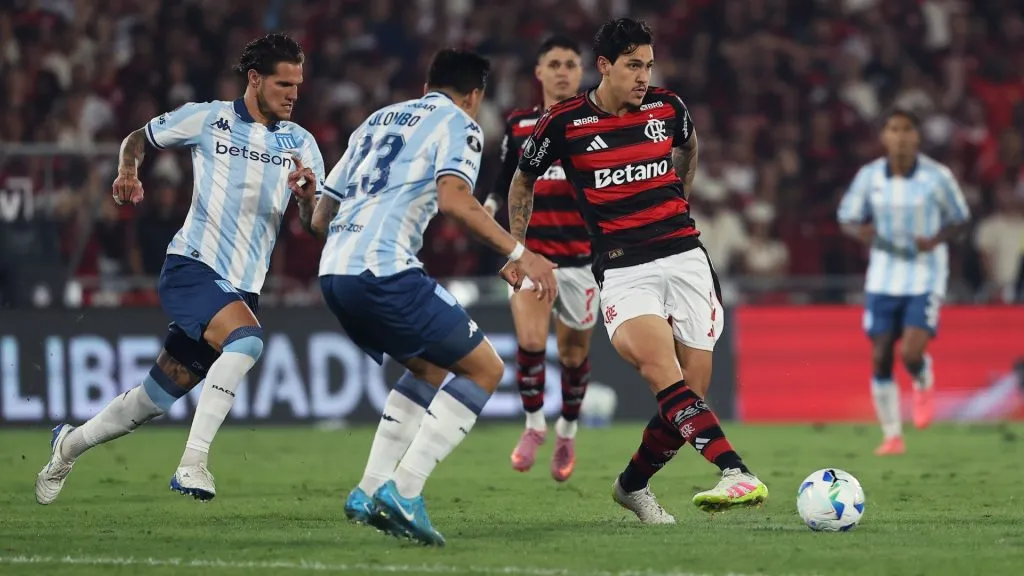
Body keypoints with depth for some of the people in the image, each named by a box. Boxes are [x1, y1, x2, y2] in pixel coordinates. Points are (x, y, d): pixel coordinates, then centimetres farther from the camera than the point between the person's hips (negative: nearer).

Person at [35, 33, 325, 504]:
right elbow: (138, 138, 14)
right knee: (246, 340, -34)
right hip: (191, 266, -4)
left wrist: (309, 193, -22)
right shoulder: (207, 119, -1)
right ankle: (192, 463, -33)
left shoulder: (300, 144, 6)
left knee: (156, 399, 9)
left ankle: (71, 444, 35)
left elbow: (316, 224, 0)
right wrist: (128, 170, -7)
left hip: (242, 287, 4)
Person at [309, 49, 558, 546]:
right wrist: (519, 253, -14)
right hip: (384, 271, -8)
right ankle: (404, 491, -11)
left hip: (333, 272, 8)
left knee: (430, 369, 26)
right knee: (484, 369, 2)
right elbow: (453, 198, -15)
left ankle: (369, 492, 16)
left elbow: (320, 217, 27)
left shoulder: (378, 120, 27)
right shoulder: (459, 124, 6)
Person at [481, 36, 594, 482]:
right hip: (530, 251, 0)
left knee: (573, 352, 9)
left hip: (582, 256, 0)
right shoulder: (518, 126, 7)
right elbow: (505, 184, 16)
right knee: (531, 341, -20)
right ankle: (534, 424, 2)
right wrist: (490, 206, 0)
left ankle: (567, 432, 33)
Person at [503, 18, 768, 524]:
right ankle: (736, 474, -43)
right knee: (661, 369, -29)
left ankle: (633, 485, 23)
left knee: (688, 400, -2)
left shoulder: (667, 108, 6)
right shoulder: (563, 123, -2)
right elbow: (523, 182, 15)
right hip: (623, 269, -4)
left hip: (684, 257, 4)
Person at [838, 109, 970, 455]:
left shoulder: (937, 177, -9)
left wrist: (936, 240, -19)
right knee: (880, 359, 1)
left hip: (926, 277, -3)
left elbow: (961, 221, 1)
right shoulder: (868, 176, -3)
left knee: (911, 354, -17)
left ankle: (924, 385, 21)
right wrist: (860, 231, -17)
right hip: (883, 278, 3)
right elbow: (847, 219, 7)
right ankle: (892, 436, 15)